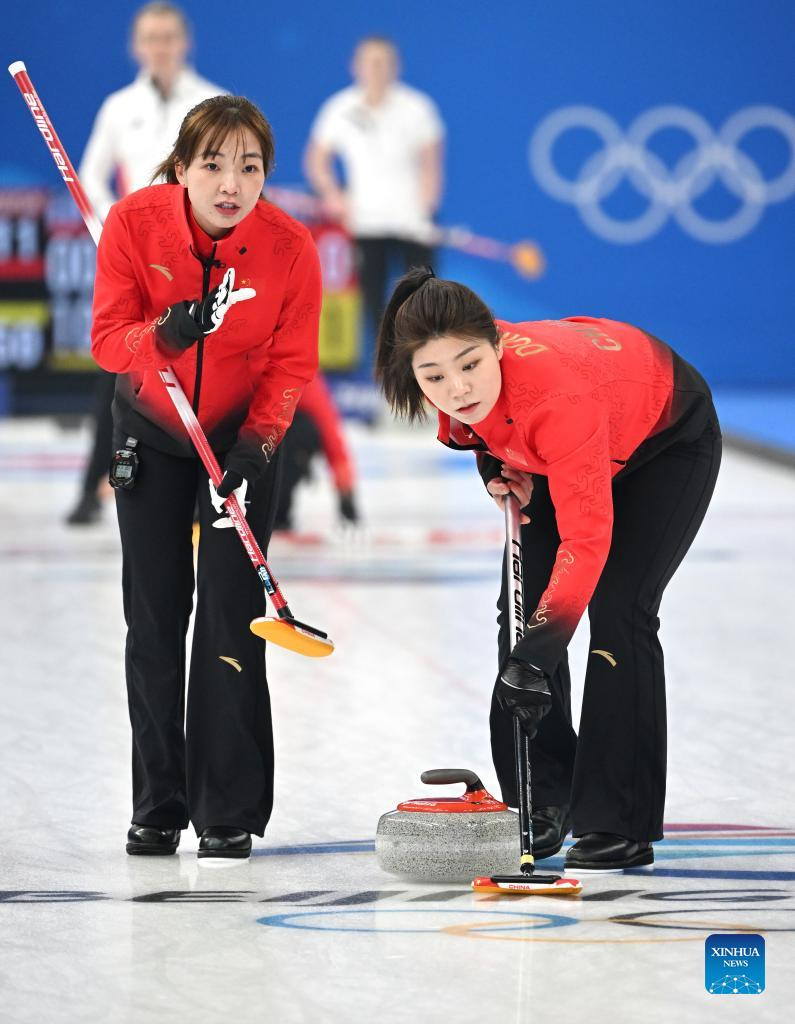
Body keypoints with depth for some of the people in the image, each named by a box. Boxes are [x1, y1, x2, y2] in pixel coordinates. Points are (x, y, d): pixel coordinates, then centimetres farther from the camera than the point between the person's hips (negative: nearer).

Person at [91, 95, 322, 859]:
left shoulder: (290, 248, -22)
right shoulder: (133, 222, -22)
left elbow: (291, 363, -12)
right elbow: (108, 337, -19)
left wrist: (258, 441, -26)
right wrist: (163, 336, -40)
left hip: (243, 432, -1)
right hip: (151, 430, 1)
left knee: (230, 609, -9)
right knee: (154, 612, 2)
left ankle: (229, 811, -3)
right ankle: (157, 806, 12)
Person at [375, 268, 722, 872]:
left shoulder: (555, 391, -46)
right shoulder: (459, 387, -27)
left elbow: (587, 539, -47)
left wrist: (540, 648, -54)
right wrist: (495, 465, -14)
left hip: (669, 440, -7)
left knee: (618, 613, -17)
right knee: (521, 610, -1)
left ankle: (621, 824, -10)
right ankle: (543, 806, 11)